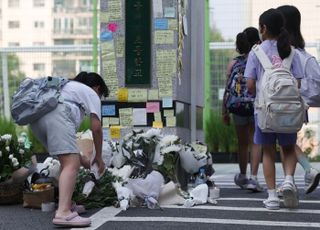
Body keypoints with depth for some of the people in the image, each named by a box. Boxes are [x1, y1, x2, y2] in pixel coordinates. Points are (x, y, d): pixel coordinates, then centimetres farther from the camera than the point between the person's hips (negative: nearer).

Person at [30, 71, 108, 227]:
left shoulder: (68, 87, 42)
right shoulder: (91, 94, 22)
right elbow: (96, 128, 10)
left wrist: (79, 158, 44)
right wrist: (98, 157, 21)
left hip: (37, 117, 8)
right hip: (57, 114, -8)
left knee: (68, 162, 22)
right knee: (72, 165, -14)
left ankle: (66, 205, 28)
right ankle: (63, 213, -29)